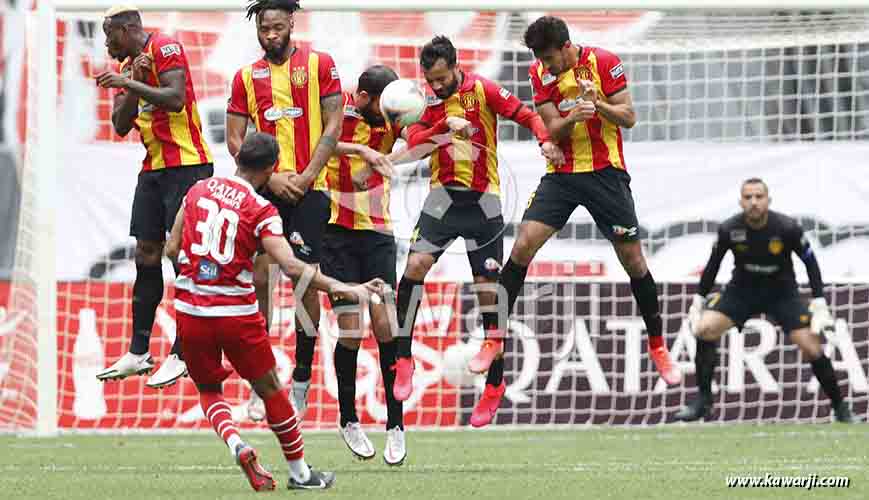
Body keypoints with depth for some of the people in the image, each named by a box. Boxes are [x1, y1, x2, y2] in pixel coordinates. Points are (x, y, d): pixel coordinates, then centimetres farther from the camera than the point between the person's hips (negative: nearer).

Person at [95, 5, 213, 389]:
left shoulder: (165, 49, -10)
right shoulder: (128, 66, 16)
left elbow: (175, 98, -23)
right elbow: (120, 126, 9)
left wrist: (129, 83, -21)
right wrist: (132, 83, -4)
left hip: (186, 165, -9)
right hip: (153, 168, 9)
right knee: (146, 256, 8)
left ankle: (181, 356, -6)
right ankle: (138, 354, 12)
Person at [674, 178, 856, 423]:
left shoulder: (787, 228, -21)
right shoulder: (729, 230, -16)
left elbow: (810, 262, -8)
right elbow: (713, 265, 1)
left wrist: (819, 304, -12)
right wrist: (699, 300, 3)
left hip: (782, 292, -2)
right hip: (742, 289, 2)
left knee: (812, 348, -13)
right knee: (704, 329, -19)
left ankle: (840, 407, 7)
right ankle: (702, 401, -7)